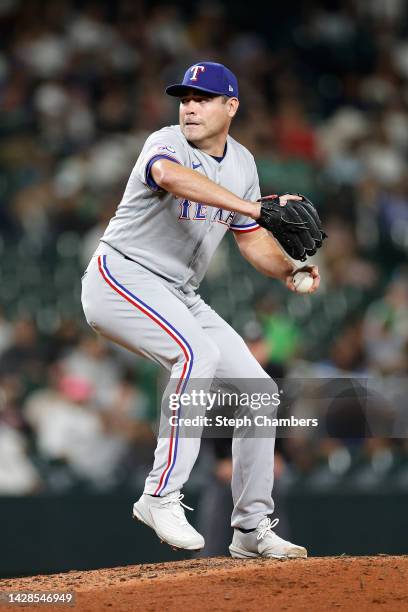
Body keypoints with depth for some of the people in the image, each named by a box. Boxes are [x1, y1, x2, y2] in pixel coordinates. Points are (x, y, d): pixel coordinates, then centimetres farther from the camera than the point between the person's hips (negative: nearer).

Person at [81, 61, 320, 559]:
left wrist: (287, 270, -5)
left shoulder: (241, 163, 8)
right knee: (200, 353, -33)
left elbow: (250, 238, 17)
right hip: (122, 277, -8)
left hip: (178, 298, 8)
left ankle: (252, 528, 13)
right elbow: (169, 174, -42)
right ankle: (161, 495, -30)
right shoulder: (167, 143, -17)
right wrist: (249, 205, -51)